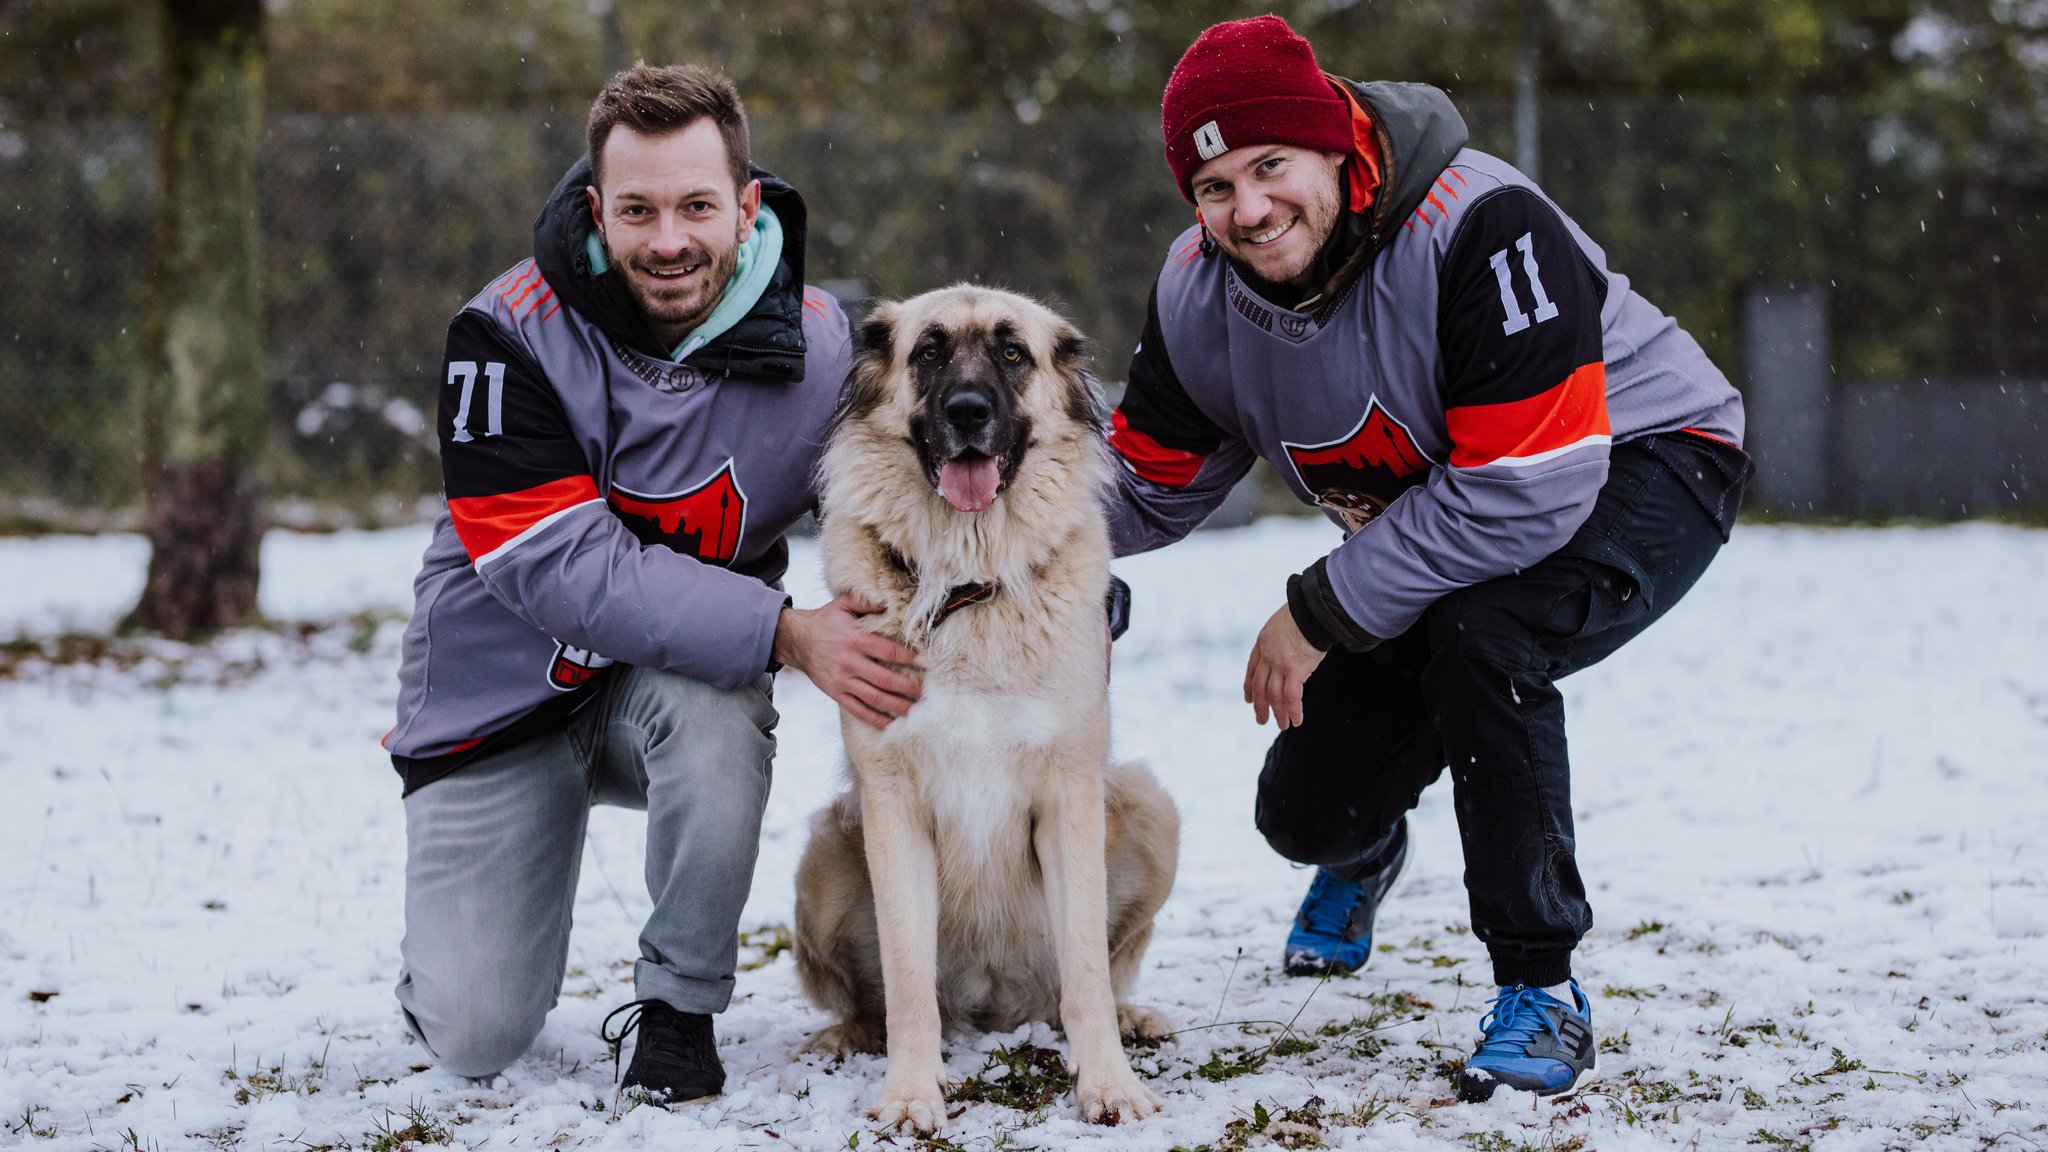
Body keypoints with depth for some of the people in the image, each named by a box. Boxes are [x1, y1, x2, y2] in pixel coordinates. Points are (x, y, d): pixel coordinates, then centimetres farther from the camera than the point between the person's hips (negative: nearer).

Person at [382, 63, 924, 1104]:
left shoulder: (816, 347, -13)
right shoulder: (511, 334, -21)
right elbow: (561, 567, -27)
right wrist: (786, 634, -35)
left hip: (683, 677, 2)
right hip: (508, 688, -1)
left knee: (709, 708, -37)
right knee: (477, 1041, -10)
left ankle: (680, 1003, -11)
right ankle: (464, 930, 29)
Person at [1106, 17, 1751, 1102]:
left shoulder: (1485, 227, -35)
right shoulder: (1198, 290, -13)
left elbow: (1527, 492, -36)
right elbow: (1148, 486, 0)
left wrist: (1323, 611, -29)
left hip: (1636, 469, -7)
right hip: (1432, 518, 7)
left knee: (1479, 638, -37)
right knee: (1307, 810, 4)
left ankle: (1541, 991, -21)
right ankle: (1362, 852, 46)